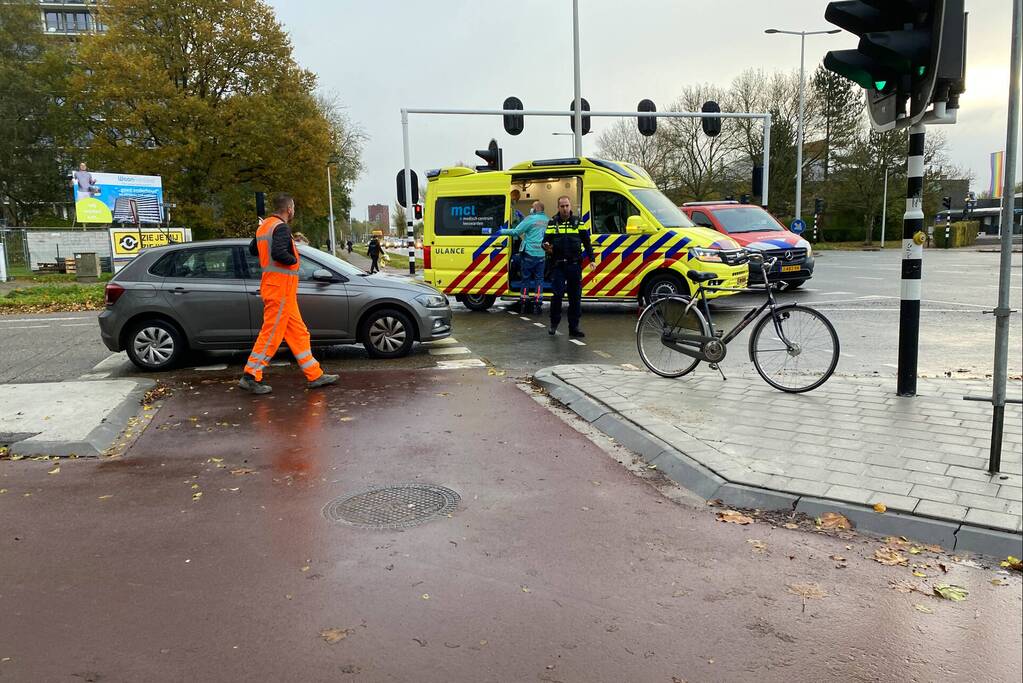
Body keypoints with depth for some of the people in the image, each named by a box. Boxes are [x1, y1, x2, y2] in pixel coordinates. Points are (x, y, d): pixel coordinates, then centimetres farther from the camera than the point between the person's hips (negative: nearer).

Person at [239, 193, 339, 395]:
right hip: (281, 287, -10)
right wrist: (293, 259, -12)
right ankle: (250, 376, 0)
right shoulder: (281, 228, -14)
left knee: (298, 332, 10)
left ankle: (315, 375, 13)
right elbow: (279, 252, -29)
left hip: (272, 285, 10)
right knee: (271, 333, -5)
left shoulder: (264, 226, 15)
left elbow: (252, 248, 27)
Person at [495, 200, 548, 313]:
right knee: (539, 278, 10)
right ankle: (538, 304, 5)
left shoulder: (531, 219, -11)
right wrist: (522, 218, 24)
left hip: (529, 254, -4)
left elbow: (516, 231, -13)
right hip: (541, 254, 4)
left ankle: (524, 303, 10)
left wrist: (502, 232, -3)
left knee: (526, 278, 6)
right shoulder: (547, 220, 8)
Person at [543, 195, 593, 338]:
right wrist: (546, 246, -15)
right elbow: (546, 241, 9)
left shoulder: (578, 222, 8)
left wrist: (591, 259, 4)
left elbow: (587, 242, 11)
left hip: (575, 265, 1)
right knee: (557, 294, -7)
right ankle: (554, 323, 11)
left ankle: (574, 327, 13)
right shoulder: (552, 223, 6)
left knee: (575, 297, 4)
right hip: (558, 265, -1)